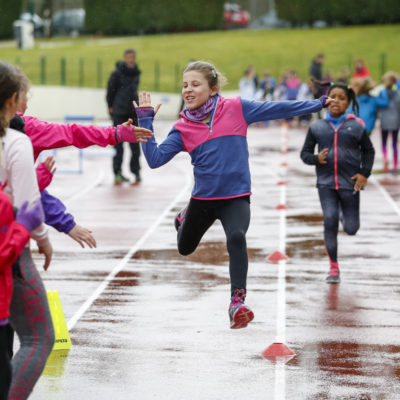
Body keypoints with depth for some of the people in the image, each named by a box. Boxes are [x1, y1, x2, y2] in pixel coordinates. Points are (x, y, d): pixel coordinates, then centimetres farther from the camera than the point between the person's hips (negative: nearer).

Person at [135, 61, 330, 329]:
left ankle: (238, 302, -30)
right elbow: (155, 159, -9)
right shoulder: (183, 128, -2)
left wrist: (318, 104, -2)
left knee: (236, 237, -32)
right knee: (185, 248, 23)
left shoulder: (236, 109, -5)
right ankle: (185, 220, 61)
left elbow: (276, 109, -2)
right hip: (203, 198, 3)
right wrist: (145, 122, -14)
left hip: (236, 196, -3)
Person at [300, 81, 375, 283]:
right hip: (326, 183, 0)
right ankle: (333, 268, 2)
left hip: (350, 183, 0)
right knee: (330, 222, -12)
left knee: (351, 228, 6)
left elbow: (368, 151, 13)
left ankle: (344, 212, 45)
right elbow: (305, 153, 10)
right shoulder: (316, 127, 4)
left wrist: (364, 174, 2)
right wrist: (316, 158, -11)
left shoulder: (356, 126, 0)